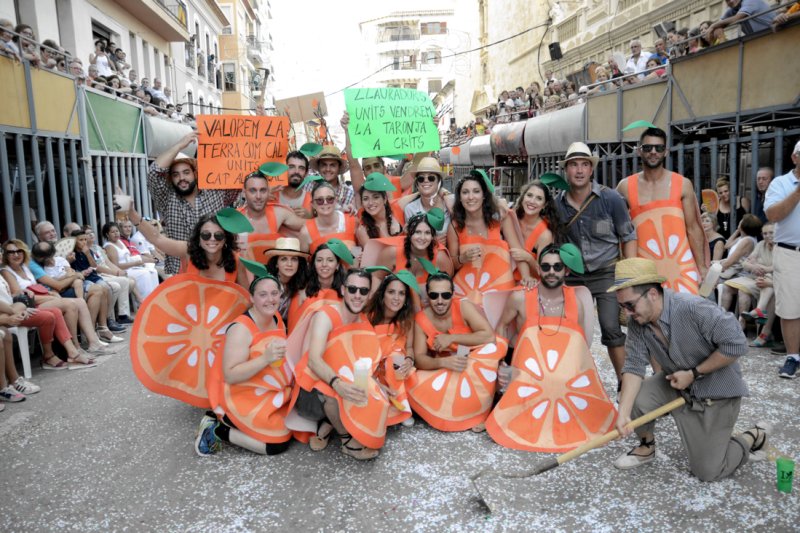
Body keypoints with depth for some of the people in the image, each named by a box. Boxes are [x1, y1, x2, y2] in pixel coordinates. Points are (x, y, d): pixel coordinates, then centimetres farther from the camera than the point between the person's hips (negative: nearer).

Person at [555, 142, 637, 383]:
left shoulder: (611, 198, -8)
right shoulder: (557, 204, -2)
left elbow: (629, 237, -3)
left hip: (607, 274, -3)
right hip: (572, 277, 3)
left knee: (611, 329, -6)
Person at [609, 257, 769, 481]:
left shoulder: (693, 309, -33)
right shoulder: (637, 322, -15)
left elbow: (735, 344, -29)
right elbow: (634, 366, -18)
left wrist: (693, 374, -23)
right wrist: (623, 413, -29)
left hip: (715, 392, -5)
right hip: (676, 383, 5)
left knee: (707, 471, -3)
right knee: (630, 398, -19)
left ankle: (754, 437, 24)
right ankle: (647, 446, 12)